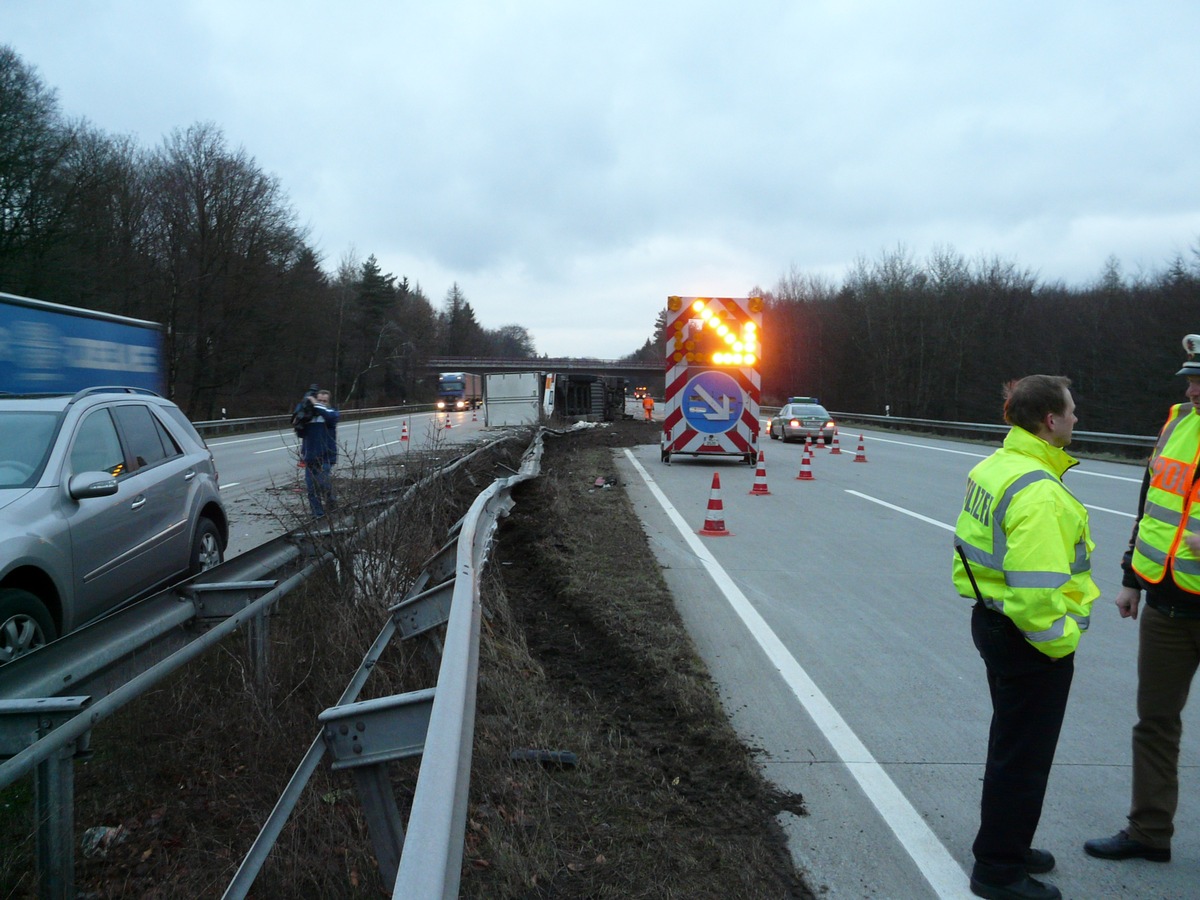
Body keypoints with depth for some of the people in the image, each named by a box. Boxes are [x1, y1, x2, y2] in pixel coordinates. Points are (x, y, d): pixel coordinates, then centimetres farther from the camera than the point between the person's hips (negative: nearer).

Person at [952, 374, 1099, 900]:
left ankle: (1005, 847, 40)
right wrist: (1061, 640, -16)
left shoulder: (993, 468, 5)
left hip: (993, 620, 10)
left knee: (1012, 744, 24)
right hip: (1031, 640, -10)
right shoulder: (1038, 491, -26)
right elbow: (1036, 590, -30)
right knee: (1024, 757, 6)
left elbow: (970, 543, 13)